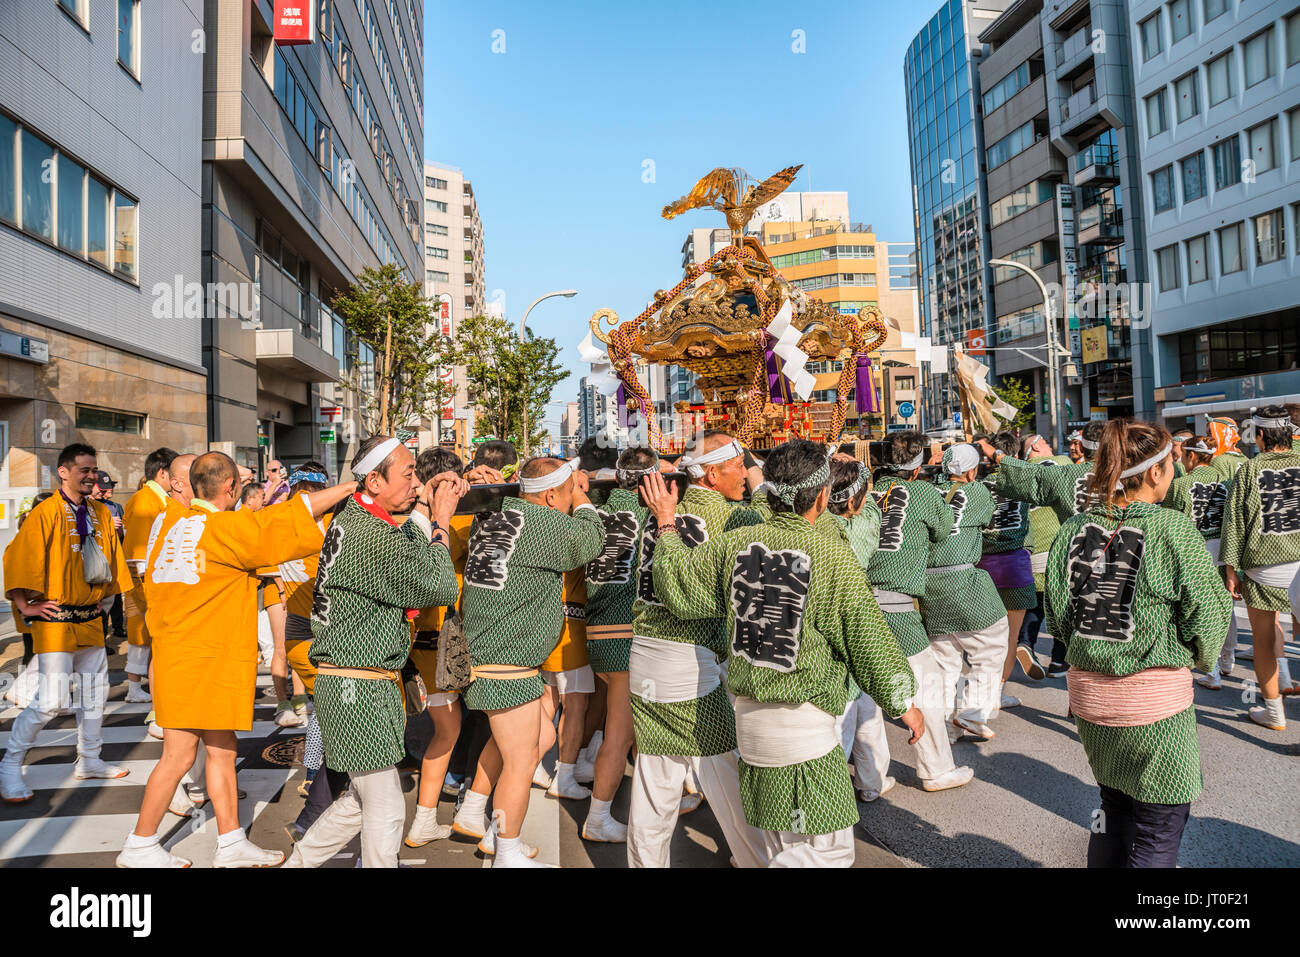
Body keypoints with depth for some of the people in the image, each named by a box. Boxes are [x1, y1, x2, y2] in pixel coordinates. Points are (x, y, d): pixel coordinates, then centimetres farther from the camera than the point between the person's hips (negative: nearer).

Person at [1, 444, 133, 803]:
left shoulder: (101, 513, 8)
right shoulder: (45, 513, -11)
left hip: (90, 619, 7)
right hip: (55, 621, -7)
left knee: (95, 692, 15)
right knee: (51, 700, -10)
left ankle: (89, 760, 29)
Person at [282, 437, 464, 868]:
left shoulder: (351, 517, 7)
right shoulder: (376, 538, -23)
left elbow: (406, 556, 17)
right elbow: (443, 588, -16)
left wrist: (424, 503, 10)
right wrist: (440, 522, -7)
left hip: (352, 682, 10)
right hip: (358, 689, -10)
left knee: (361, 801, 22)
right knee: (385, 808, 3)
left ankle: (298, 860, 35)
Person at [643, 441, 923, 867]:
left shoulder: (734, 543, -2)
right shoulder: (834, 555, -14)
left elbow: (680, 591, 3)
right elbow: (868, 638, -8)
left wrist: (667, 525, 14)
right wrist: (904, 702, 7)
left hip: (748, 715, 7)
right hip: (804, 723, -6)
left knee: (781, 844, 23)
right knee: (828, 850, 6)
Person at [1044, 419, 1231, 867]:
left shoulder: (1073, 528, -2)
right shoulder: (1174, 530, -15)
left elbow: (1057, 615, 3)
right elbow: (1208, 615, -8)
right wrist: (1200, 658, 12)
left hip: (1087, 691, 5)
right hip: (1155, 696, -5)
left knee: (1115, 804, 24)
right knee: (1160, 823, 11)